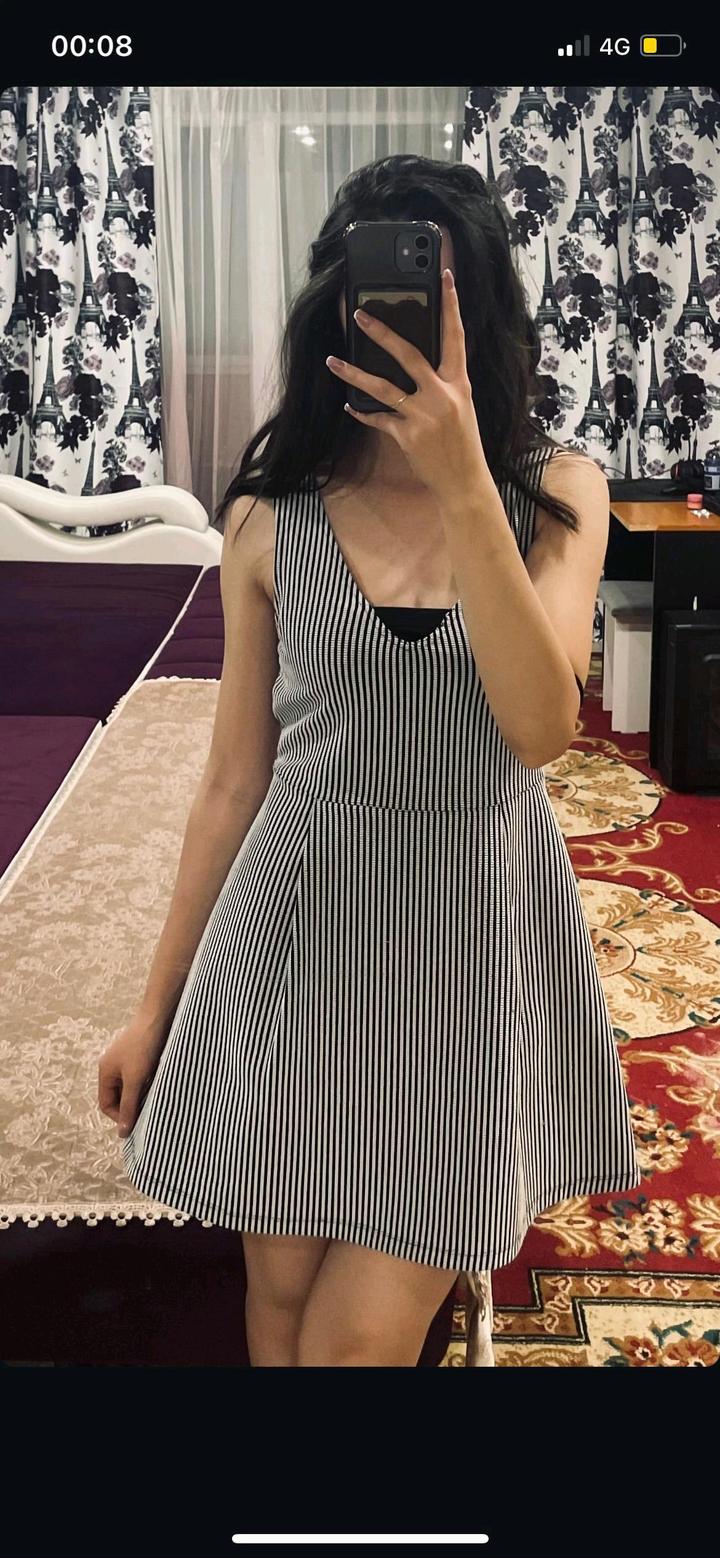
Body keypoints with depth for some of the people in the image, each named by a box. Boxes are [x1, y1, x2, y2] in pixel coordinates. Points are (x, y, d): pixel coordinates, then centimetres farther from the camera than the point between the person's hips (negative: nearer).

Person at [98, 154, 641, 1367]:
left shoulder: (556, 492, -3)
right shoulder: (270, 517, -2)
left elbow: (541, 728, -18)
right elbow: (233, 780, 3)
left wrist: (465, 484, -26)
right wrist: (157, 1004, 7)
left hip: (473, 931, -1)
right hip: (297, 921, 1)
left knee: (363, 1334, 3)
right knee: (281, 1293, 14)